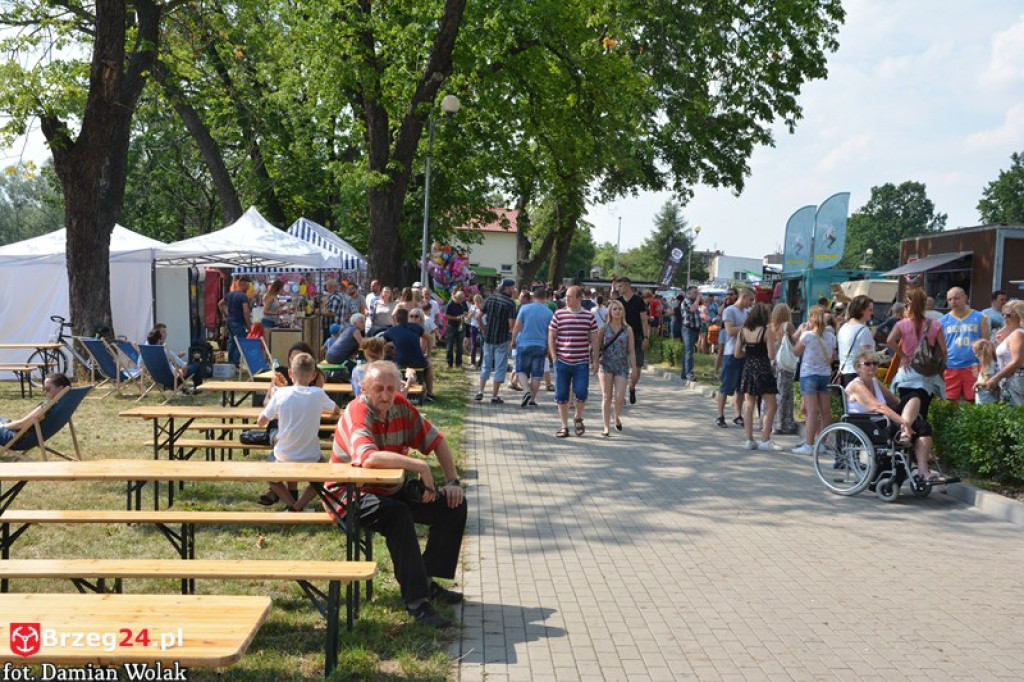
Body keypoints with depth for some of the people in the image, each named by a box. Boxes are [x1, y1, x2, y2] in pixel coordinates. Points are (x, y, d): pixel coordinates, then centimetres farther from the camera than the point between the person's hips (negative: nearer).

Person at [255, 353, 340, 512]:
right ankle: (299, 506, 4)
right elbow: (336, 411, 11)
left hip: (284, 458, 0)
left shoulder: (281, 393, -10)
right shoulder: (318, 394, -9)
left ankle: (292, 505, 4)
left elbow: (260, 423, -3)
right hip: (311, 459, 0)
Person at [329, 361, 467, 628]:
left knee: (454, 506, -2)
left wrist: (452, 481, -1)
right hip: (352, 494, -8)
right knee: (397, 514, -36)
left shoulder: (401, 407, -2)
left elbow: (436, 440, 7)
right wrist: (421, 467, -39)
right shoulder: (357, 414, -24)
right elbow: (369, 458, -43)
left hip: (391, 490, 8)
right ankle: (416, 600, -30)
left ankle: (427, 580, 7)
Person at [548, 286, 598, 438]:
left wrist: (595, 360, 3)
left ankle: (578, 418, 19)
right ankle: (564, 426, 16)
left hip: (582, 363, -1)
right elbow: (551, 337, 7)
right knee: (561, 396, 4)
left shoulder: (589, 316, 3)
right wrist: (554, 358, 0)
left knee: (581, 393, -10)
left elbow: (594, 339, 8)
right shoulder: (558, 314, 2)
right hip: (562, 362, 1)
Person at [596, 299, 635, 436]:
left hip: (622, 366, 0)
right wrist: (595, 363, -8)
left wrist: (634, 369, -1)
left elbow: (631, 351, 5)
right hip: (606, 365, 0)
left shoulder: (627, 330, 5)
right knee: (606, 397, -2)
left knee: (620, 397, -8)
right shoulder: (604, 328, 4)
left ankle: (617, 417, 24)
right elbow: (598, 347, 4)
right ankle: (607, 427, 4)